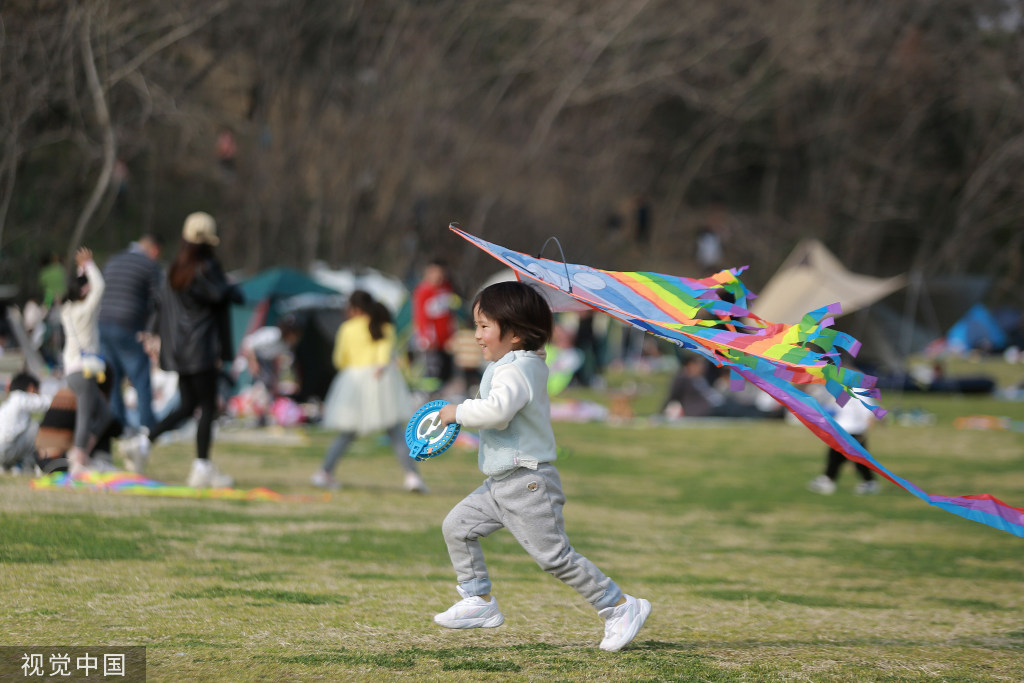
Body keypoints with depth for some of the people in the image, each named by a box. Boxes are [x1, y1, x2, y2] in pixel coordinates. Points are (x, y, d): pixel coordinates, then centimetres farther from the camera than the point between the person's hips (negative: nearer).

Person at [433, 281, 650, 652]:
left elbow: (498, 409, -36)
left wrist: (460, 412, -23)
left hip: (528, 484, -10)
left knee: (554, 555, -9)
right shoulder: (527, 365, 14)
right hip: (500, 484, 10)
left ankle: (620, 607, -2)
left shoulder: (516, 370, -19)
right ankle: (480, 601, 17)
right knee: (457, 527, 10)